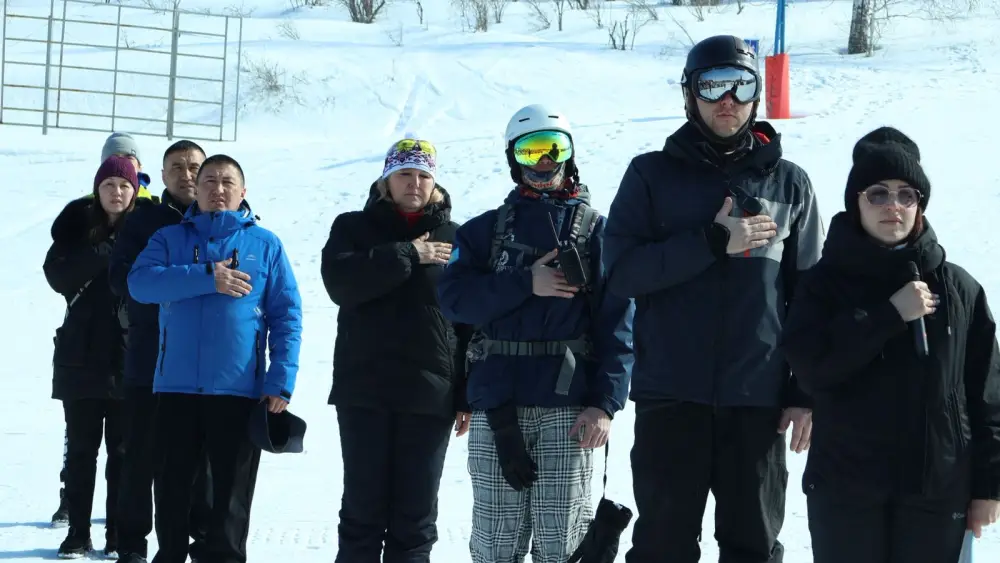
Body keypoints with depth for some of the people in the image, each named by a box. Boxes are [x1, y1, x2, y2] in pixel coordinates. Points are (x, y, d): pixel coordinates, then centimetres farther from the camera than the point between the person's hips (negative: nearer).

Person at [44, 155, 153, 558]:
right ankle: (78, 533, 10)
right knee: (81, 447, 5)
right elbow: (57, 274, -9)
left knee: (123, 449, 3)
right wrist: (105, 252, -19)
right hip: (82, 356, 1)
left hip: (129, 358, -1)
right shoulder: (77, 226, 5)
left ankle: (119, 535, 9)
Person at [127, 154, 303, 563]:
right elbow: (140, 282, -9)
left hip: (239, 390, -1)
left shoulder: (265, 245, 7)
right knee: (172, 487, 10)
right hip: (175, 387, 1)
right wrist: (207, 277, -18)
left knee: (231, 495, 3)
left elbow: (287, 316, 2)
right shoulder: (169, 238, 10)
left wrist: (281, 381, -9)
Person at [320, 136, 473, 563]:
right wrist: (407, 255, -13)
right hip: (364, 391, 0)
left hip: (431, 396, 0)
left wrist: (468, 398, 2)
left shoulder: (454, 238, 10)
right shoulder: (354, 228, 9)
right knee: (363, 511, 2)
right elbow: (340, 283, -11)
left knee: (415, 518, 3)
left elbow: (472, 322, 7)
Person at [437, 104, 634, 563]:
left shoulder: (595, 230, 9)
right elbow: (454, 297, 0)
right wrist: (525, 284, -10)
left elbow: (617, 323, 0)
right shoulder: (485, 230, 15)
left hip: (568, 405, -2)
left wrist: (605, 403, -10)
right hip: (496, 404, 2)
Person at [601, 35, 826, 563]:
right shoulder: (652, 175, 4)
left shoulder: (789, 183, 8)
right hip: (670, 396, -1)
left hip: (758, 399, 1)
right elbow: (621, 271, -7)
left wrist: (806, 393, 2)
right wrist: (713, 241, -15)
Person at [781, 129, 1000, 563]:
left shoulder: (957, 288, 3)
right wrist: (891, 314, -19)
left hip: (938, 489, 1)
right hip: (844, 488, -1)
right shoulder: (826, 282, -1)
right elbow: (810, 367, -16)